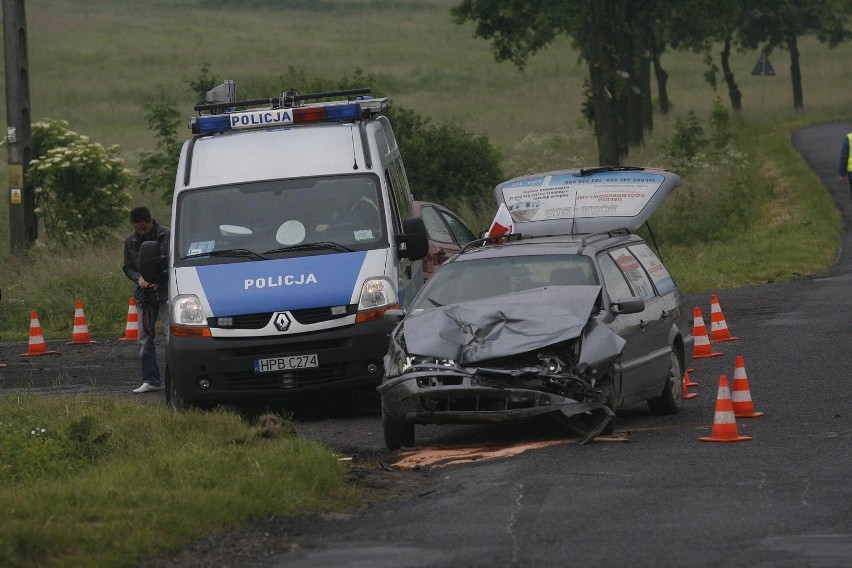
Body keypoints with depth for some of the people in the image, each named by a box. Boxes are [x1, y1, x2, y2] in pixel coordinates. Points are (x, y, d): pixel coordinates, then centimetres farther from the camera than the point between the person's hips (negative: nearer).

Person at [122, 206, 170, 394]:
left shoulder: (167, 236, -6)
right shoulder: (130, 241, 7)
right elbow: (127, 267, 14)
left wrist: (160, 281, -13)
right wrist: (139, 278, -7)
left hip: (165, 292, -5)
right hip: (144, 295, 5)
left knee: (171, 334, -14)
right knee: (145, 339, 6)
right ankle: (151, 380, 13)